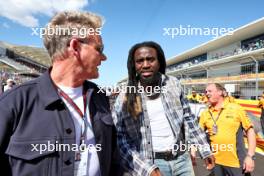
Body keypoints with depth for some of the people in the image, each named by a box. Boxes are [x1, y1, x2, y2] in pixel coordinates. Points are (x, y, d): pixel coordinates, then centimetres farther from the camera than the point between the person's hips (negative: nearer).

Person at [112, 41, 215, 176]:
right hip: (152, 164, -2)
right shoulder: (124, 98, -11)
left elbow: (188, 119, 6)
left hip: (182, 159, 3)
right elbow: (120, 140, -11)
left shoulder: (173, 84, -3)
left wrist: (206, 150, 9)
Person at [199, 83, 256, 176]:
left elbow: (250, 130, -3)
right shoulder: (205, 113, 1)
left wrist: (250, 156, -8)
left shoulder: (236, 109, -6)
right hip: (215, 161, 3)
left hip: (236, 161, -2)